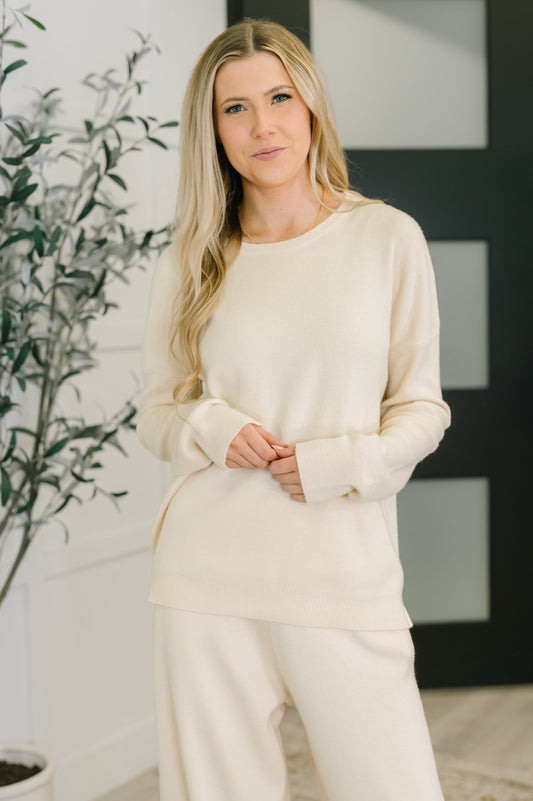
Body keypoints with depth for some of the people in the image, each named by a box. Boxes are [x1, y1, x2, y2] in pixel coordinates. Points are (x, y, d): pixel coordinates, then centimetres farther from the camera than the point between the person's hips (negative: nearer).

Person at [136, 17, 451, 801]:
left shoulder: (387, 236, 1)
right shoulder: (189, 263, 6)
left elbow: (422, 406, 4)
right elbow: (155, 411, 13)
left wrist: (341, 464, -12)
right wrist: (208, 427, -8)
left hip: (346, 573, -1)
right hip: (208, 573, 2)